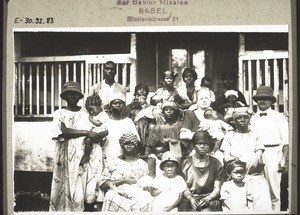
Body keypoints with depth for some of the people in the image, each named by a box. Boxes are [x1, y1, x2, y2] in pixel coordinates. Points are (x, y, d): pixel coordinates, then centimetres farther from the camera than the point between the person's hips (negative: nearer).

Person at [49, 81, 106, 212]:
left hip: (84, 155, 2)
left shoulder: (85, 113, 12)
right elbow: (63, 132, -13)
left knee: (87, 190, -4)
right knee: (68, 188, -3)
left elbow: (91, 137, 10)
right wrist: (87, 133, -15)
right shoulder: (59, 113, 4)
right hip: (67, 157, -2)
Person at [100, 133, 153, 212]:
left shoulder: (142, 164, 20)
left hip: (138, 195, 2)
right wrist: (123, 181, -5)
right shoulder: (112, 162, 14)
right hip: (116, 195, -1)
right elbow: (103, 184, 6)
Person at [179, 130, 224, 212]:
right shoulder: (186, 163, 10)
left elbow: (217, 189, 5)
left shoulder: (216, 164, 10)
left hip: (210, 200, 0)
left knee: (207, 211, -33)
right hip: (189, 201, 0)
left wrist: (207, 199, -14)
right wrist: (190, 198, -14)